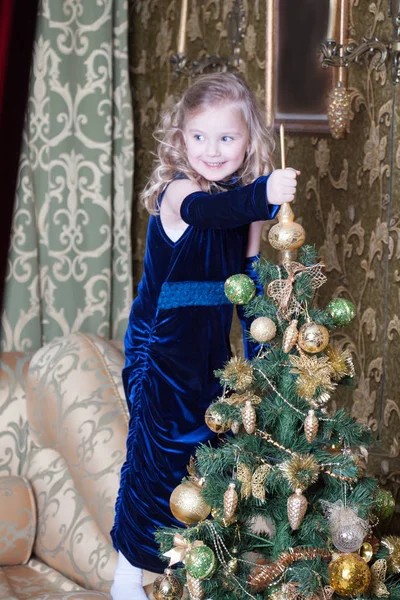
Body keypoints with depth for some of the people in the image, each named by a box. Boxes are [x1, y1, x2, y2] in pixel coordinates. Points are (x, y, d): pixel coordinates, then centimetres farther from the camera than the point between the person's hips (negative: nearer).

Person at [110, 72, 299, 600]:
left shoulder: (245, 201, 3)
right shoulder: (177, 191, -18)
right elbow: (206, 209, -43)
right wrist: (263, 195, -62)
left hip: (213, 350, 7)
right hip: (162, 350, -7)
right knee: (157, 450, 1)